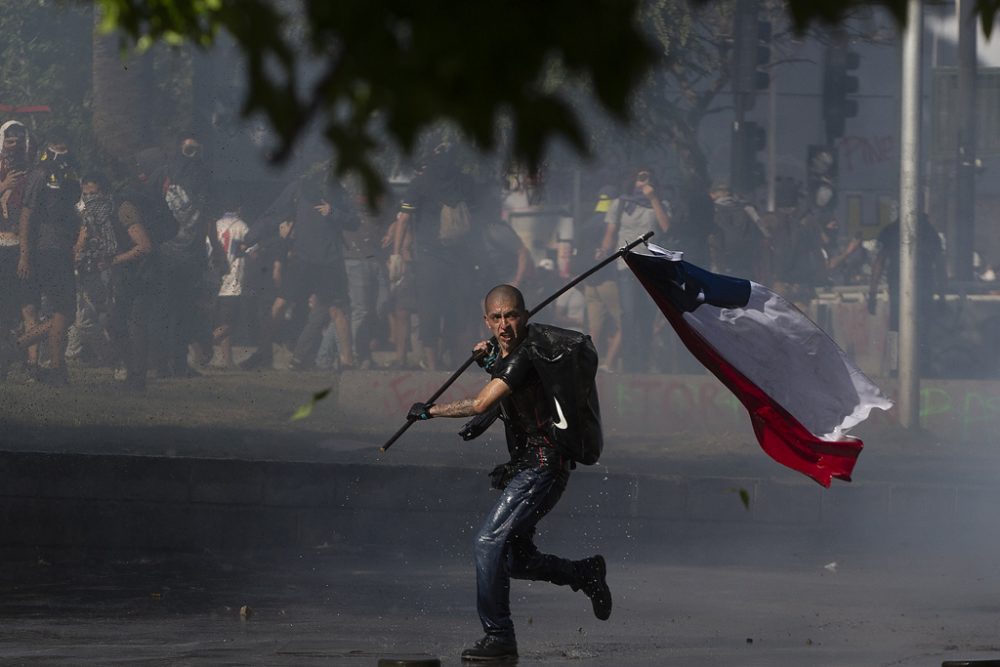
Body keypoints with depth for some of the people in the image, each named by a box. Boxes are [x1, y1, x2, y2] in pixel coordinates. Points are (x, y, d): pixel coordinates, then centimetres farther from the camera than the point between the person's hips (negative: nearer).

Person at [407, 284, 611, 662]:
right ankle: (588, 574, 36)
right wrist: (489, 361, 13)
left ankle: (499, 637, -17)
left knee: (490, 541, -19)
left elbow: (480, 405, -27)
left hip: (543, 464, -10)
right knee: (517, 560, 16)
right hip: (526, 464, 10)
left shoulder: (525, 355, -19)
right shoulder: (503, 351, 11)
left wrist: (429, 411, -15)